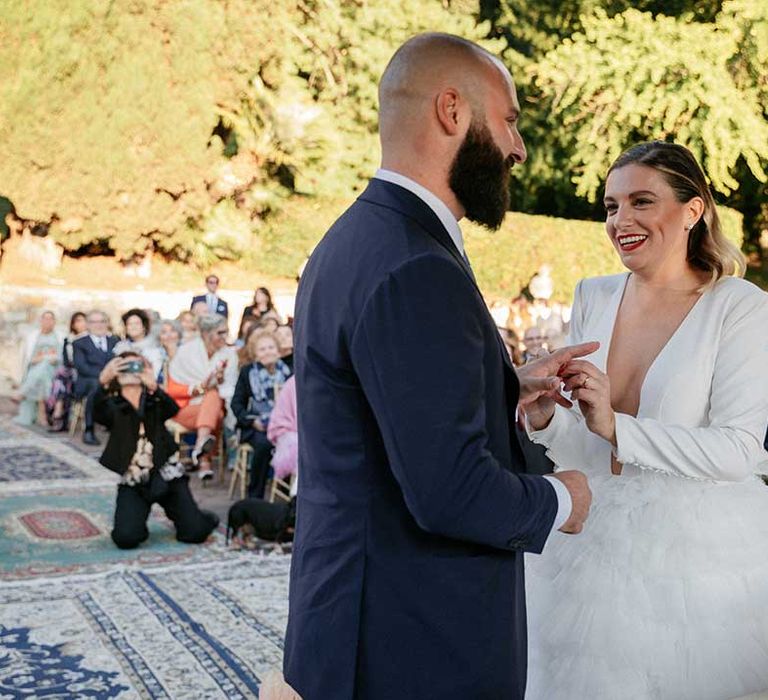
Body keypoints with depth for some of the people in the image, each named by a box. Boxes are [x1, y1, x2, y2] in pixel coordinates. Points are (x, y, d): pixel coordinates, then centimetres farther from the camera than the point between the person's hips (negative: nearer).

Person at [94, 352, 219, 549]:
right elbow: (98, 412, -24)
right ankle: (134, 521, 17)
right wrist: (103, 381, -43)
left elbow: (173, 409, -22)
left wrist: (153, 386, -41)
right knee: (126, 538, -19)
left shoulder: (155, 400, 1)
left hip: (166, 475, 0)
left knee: (195, 533, -8)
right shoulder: (113, 405, 0)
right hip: (133, 481, 0)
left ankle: (174, 511, 26)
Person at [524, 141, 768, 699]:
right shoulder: (593, 297, 4)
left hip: (701, 553, -4)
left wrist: (616, 427, -25)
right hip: (598, 547, 5)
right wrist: (543, 418, -13)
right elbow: (578, 450, 8)